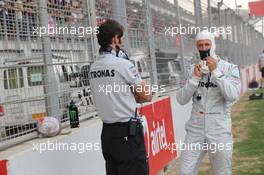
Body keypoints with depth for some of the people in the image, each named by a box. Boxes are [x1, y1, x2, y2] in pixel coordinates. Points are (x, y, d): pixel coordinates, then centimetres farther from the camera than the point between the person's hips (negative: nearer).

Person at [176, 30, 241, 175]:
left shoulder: (230, 68, 0)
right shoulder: (194, 69, 7)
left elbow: (232, 96, -16)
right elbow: (181, 100, 0)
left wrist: (215, 71, -17)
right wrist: (195, 77, -10)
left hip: (219, 131, -2)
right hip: (195, 130, 2)